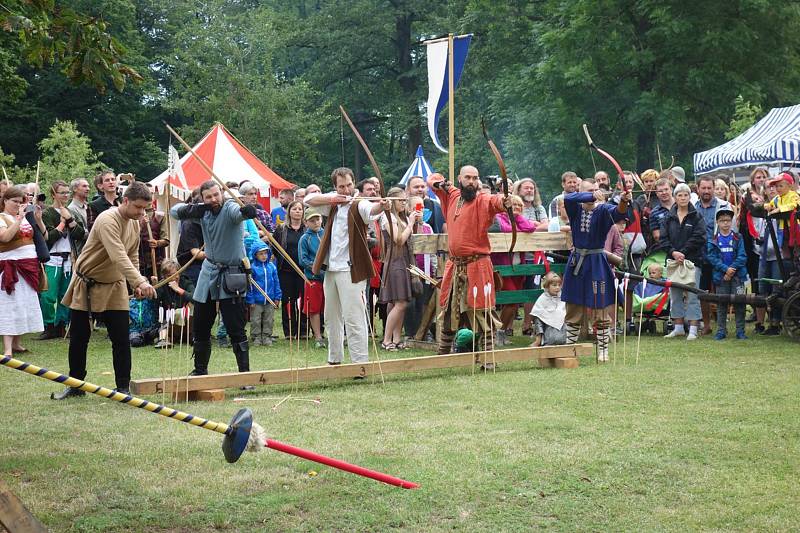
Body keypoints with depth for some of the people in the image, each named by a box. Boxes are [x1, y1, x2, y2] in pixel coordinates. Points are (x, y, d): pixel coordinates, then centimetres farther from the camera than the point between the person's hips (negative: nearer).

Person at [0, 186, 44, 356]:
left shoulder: (25, 218, 14)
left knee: (25, 304, 7)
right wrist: (18, 219, -22)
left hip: (29, 266, 6)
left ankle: (16, 343, 16)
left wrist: (38, 220, 1)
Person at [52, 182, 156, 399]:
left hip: (114, 286, 5)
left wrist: (136, 284, -1)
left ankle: (123, 387, 4)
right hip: (86, 283, -5)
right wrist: (140, 281, -48)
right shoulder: (107, 220, -25)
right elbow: (119, 256, -38)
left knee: (121, 338, -3)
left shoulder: (135, 224, 0)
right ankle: (75, 386, 20)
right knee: (78, 338, 6)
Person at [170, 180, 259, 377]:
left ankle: (245, 373, -2)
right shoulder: (203, 212, 4)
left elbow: (238, 212, -40)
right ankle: (200, 370, 31)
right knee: (200, 328, 15)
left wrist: (246, 211, -65)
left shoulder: (229, 208, -16)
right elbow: (174, 210, 8)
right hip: (209, 270, 7)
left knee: (236, 329, -9)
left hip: (230, 274, -7)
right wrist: (190, 209, -14)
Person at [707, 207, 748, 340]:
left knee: (739, 304, -1)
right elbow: (712, 257, -4)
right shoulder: (713, 240, 4)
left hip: (737, 275, 0)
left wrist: (732, 269, -13)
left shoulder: (737, 238, 3)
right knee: (721, 304, 4)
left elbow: (742, 257, -2)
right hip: (721, 276, 0)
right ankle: (721, 330, 10)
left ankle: (740, 330, 5)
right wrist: (726, 269, -15)